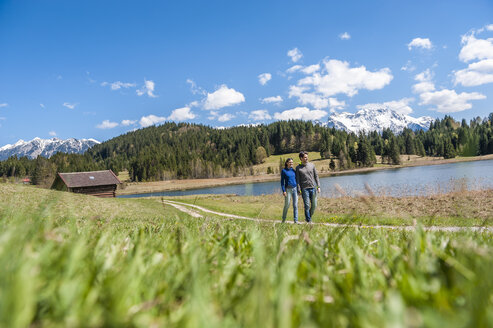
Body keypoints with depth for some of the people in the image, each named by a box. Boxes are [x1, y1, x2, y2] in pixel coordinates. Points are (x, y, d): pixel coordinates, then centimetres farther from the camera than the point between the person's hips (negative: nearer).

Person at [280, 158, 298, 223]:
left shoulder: (293, 170, 10)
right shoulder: (283, 171, -2)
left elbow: (296, 180, 15)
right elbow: (282, 181, -4)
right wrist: (283, 191, -13)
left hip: (295, 189, 4)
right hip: (288, 189, -4)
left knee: (295, 205, -1)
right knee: (287, 205, 0)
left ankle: (296, 220, 2)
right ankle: (283, 219, 20)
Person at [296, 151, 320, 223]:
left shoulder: (312, 165, 8)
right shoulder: (298, 168, 2)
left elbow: (316, 176, 10)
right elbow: (297, 179, 0)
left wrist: (318, 186, 3)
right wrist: (299, 190, -7)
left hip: (313, 188, 3)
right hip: (304, 189, -3)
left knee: (314, 205, 5)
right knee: (307, 206, -3)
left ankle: (309, 217, 26)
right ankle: (308, 221, 7)